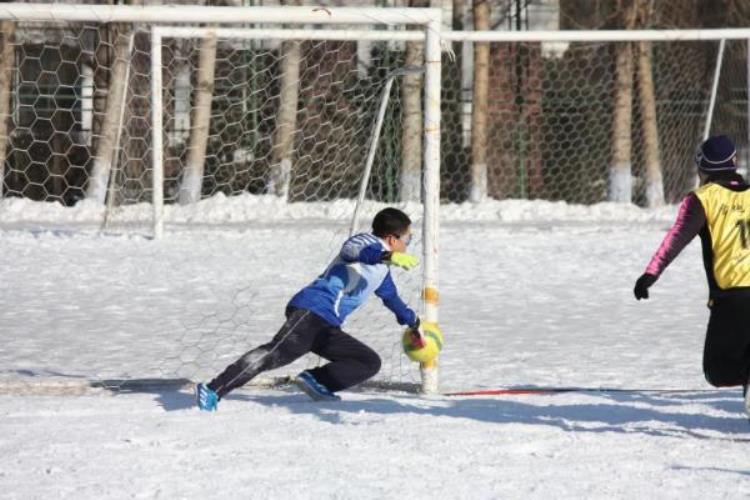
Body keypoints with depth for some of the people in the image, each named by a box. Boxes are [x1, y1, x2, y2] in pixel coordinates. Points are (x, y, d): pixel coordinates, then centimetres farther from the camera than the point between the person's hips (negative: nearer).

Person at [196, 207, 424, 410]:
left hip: (328, 329, 10)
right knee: (278, 352, -29)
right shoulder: (367, 241, -1)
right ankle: (213, 390, -34)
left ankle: (315, 381, -6)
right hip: (311, 311, -10)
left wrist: (413, 323, 63)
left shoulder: (382, 271, 28)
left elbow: (391, 297, 50)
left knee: (370, 362, 9)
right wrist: (388, 256, -44)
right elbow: (351, 250, -28)